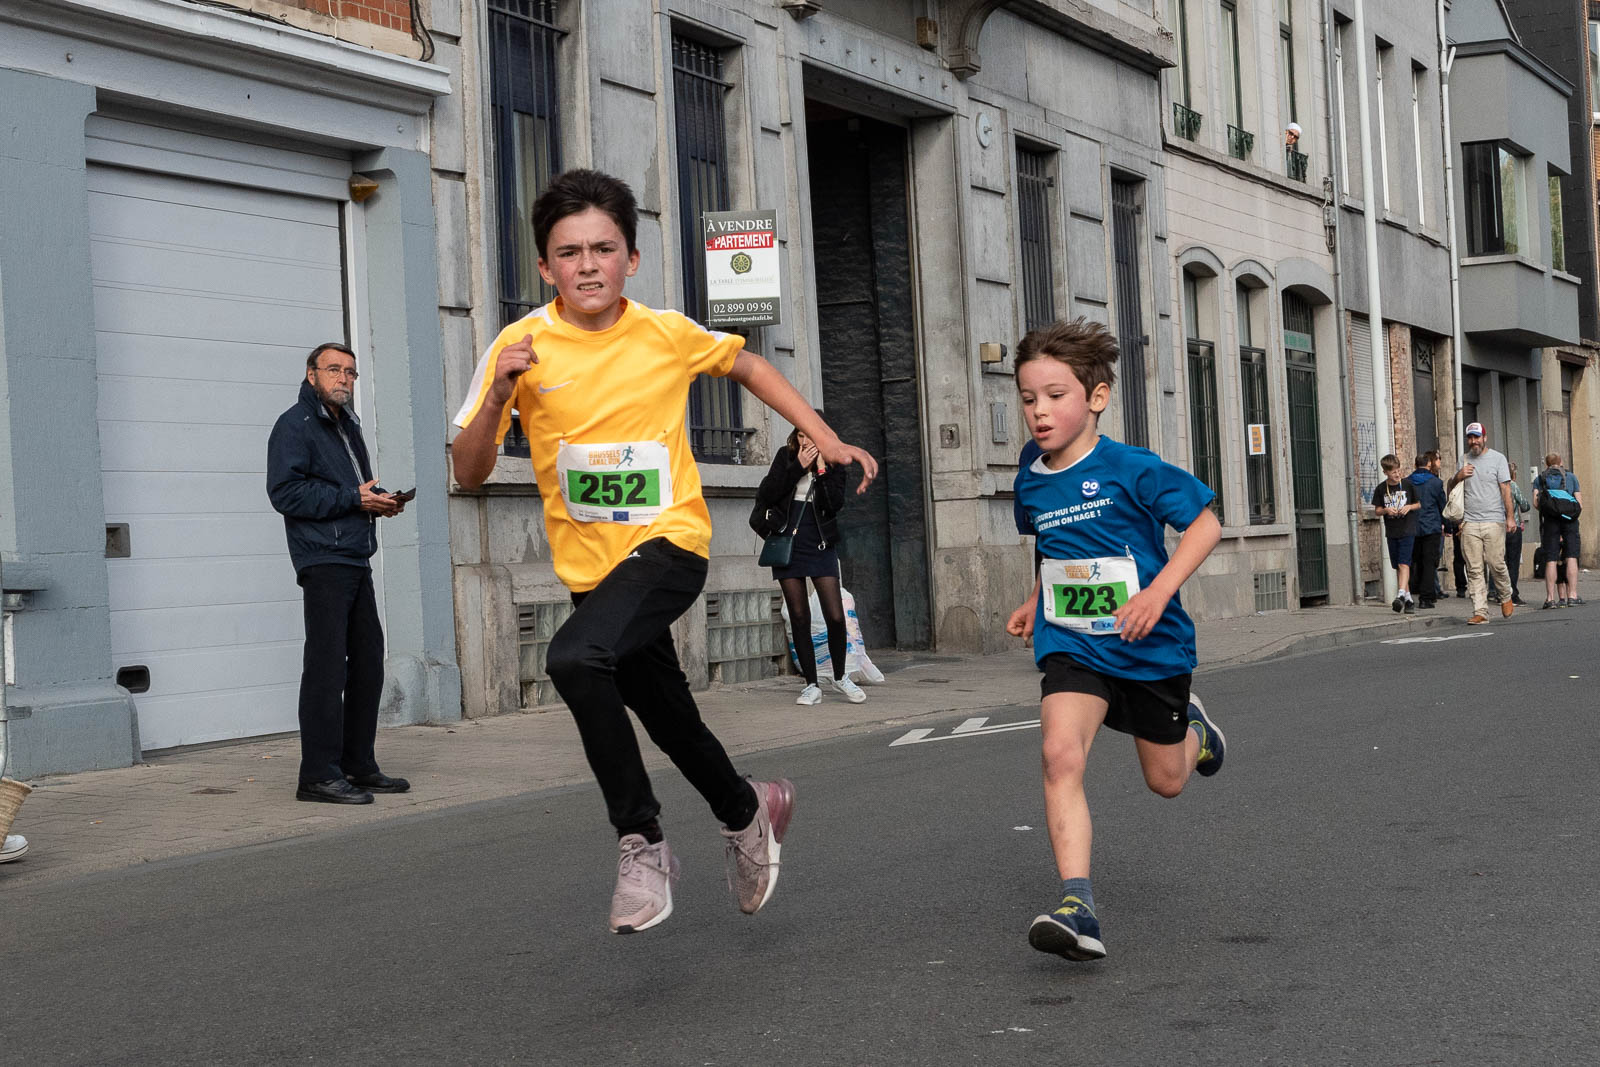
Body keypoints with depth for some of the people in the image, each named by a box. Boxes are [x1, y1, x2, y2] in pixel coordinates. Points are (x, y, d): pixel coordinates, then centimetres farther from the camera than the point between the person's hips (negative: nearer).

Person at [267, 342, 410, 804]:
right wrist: (353, 499, -16)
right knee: (327, 663, -11)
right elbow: (285, 492, -15)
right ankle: (319, 775, -9)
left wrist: (380, 501, 11)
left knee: (367, 661, 10)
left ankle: (359, 765, 19)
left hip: (356, 560, 9)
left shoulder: (348, 425, 23)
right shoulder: (295, 425, -5)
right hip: (323, 561, -9)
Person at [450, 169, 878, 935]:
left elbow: (748, 367, 14)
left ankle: (640, 840, -17)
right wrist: (498, 393, -24)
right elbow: (469, 474, -7)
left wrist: (825, 439, 8)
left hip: (668, 543, -3)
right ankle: (747, 813, 46)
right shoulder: (520, 347, -6)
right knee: (669, 719, 16)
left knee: (575, 657, -30)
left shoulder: (668, 334, -6)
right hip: (589, 566, 4)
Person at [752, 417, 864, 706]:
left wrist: (821, 469, -15)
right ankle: (812, 685, 8)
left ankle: (840, 677, 14)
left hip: (820, 546, -1)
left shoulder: (833, 463, 2)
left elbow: (835, 505, -10)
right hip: (787, 544, 1)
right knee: (799, 617, 1)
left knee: (835, 616, -7)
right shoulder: (785, 456, 4)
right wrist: (798, 467, -12)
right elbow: (766, 495, -7)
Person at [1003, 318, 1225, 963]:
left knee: (1165, 781, 13)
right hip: (1072, 645, 3)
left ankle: (1192, 727, 50)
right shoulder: (1031, 483, 2)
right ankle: (1077, 906, -27)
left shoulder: (1131, 469, -15)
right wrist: (1035, 602, 13)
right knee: (1061, 753, -24)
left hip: (1150, 645, -3)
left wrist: (1159, 591, -23)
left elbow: (1206, 525, -12)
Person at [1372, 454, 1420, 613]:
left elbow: (1419, 504, 8)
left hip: (1407, 530, -3)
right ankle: (1408, 598, 15)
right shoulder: (1381, 488, 3)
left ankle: (1401, 595, -25)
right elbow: (1377, 510, 9)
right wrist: (1386, 510, -12)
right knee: (1398, 567, 7)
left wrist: (1409, 507, -11)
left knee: (1403, 564, -16)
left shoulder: (1407, 485, -2)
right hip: (1391, 532, 3)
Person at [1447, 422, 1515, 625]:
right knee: (1475, 570, -2)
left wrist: (1510, 516, -7)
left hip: (1494, 521, -3)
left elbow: (1505, 488, 0)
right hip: (1469, 523, 3)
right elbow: (1450, 487, 21)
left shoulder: (1497, 458, 4)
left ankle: (1506, 597, 22)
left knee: (1496, 564, -5)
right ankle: (1480, 612, -2)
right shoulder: (1463, 460, 15)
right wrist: (1458, 476, -1)